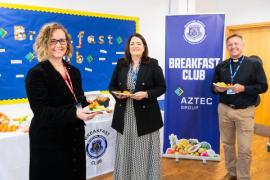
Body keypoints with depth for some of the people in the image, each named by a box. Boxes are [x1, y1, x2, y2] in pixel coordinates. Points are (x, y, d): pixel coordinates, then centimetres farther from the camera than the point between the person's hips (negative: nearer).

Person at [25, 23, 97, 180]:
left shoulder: (74, 72, 9)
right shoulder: (36, 74, -13)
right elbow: (41, 111, -20)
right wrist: (74, 113, -33)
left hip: (75, 138, 6)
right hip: (49, 141, -6)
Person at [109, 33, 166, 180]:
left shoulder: (153, 64, -2)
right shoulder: (121, 64, 7)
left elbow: (161, 88, -1)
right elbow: (112, 86, 12)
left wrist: (146, 94, -17)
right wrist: (117, 94, -9)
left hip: (145, 115, -2)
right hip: (125, 115, 3)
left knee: (144, 152, 6)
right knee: (126, 151, 11)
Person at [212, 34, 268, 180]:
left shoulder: (254, 64, -3)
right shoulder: (221, 66, 8)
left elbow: (263, 86, -5)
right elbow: (213, 86, 12)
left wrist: (243, 88, -20)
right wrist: (217, 88, -11)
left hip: (245, 111, -3)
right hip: (224, 109, 4)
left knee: (245, 149, 0)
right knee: (227, 144, 14)